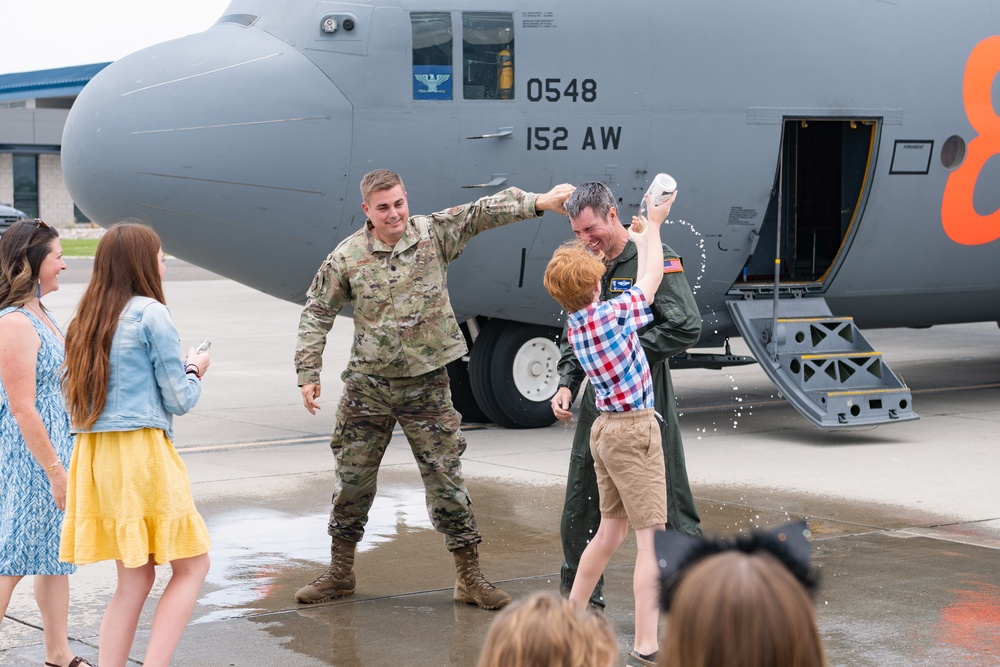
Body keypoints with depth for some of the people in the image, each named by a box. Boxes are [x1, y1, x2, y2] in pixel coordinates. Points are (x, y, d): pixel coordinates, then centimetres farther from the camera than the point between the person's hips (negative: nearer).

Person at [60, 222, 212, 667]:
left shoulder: (87, 319, 14)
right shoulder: (150, 313, -7)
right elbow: (178, 400, -7)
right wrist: (194, 370, 15)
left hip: (94, 453, 8)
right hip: (141, 451, -7)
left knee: (134, 581, 12)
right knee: (192, 566, 1)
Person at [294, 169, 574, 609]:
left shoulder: (434, 234, -2)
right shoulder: (347, 257, -2)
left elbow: (482, 213, -11)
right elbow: (317, 314, 3)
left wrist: (539, 202, -22)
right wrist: (308, 374, -2)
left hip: (427, 386, -1)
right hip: (368, 386, 1)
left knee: (447, 481, 2)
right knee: (352, 481, 9)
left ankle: (469, 577, 10)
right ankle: (339, 572, 23)